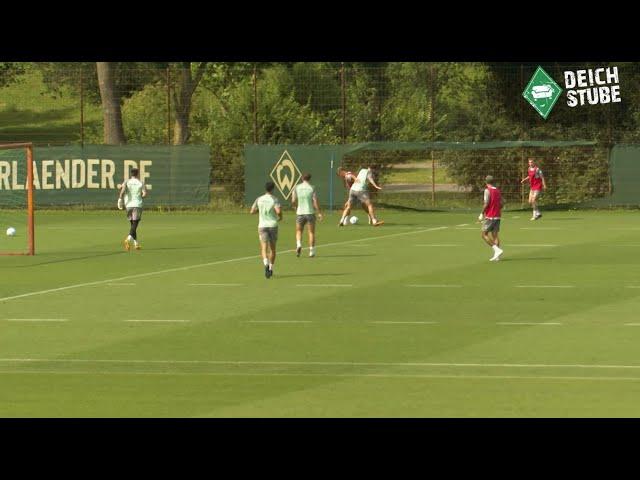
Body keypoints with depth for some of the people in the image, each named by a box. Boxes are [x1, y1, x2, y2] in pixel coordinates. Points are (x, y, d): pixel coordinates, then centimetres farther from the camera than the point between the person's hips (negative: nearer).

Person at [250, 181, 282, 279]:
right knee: (272, 248, 16)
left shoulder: (259, 199, 2)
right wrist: (280, 217, 1)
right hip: (273, 226, 0)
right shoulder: (275, 200, -7)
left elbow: (252, 211, 5)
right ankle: (271, 268, 24)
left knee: (264, 248, -7)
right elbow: (278, 211, -22)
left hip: (262, 226, 0)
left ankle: (266, 264, -33)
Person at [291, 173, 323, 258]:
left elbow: (293, 201, -1)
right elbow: (315, 202, -9)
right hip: (310, 212, -1)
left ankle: (299, 245, -12)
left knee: (299, 231, 14)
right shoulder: (312, 188, -5)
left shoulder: (297, 188, 0)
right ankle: (312, 251, 7)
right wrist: (319, 213, -3)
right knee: (312, 232, 9)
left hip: (300, 213, 1)